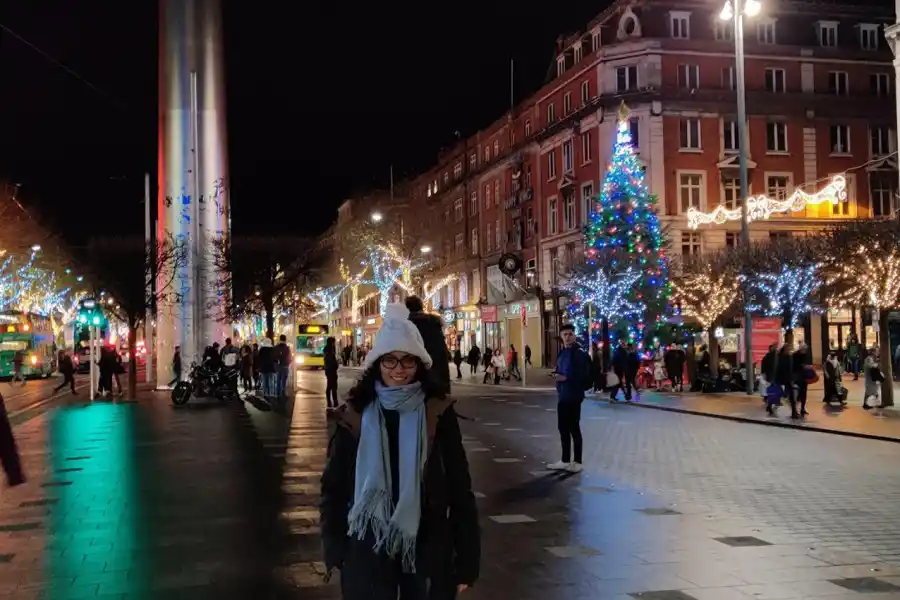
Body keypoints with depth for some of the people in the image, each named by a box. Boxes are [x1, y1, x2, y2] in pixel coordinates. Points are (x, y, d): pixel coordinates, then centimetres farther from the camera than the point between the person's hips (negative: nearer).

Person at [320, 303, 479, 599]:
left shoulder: (438, 413, -5)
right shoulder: (355, 416, -3)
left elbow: (460, 489, -3)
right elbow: (334, 486, 3)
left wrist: (466, 560, -4)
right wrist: (335, 550, 0)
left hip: (428, 549, 0)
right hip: (367, 551, 0)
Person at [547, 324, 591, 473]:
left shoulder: (580, 354, -11)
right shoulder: (561, 353, 14)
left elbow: (584, 377, -19)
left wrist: (566, 378, -23)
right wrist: (556, 375, 7)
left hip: (573, 397, -8)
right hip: (562, 397, 8)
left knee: (574, 428, 0)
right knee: (563, 428, 12)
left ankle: (577, 462, 9)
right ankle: (565, 460, 22)